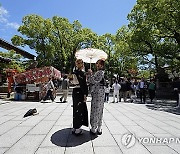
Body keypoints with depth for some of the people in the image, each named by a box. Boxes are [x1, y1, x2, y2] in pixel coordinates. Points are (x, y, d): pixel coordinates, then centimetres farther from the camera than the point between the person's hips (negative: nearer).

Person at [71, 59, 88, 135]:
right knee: (79, 110, -1)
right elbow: (83, 84, -18)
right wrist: (85, 94, -16)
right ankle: (77, 129, 7)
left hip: (75, 91, 9)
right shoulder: (81, 73, -13)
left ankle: (74, 128, 23)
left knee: (76, 109, 14)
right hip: (80, 92, -9)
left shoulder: (74, 72, 12)